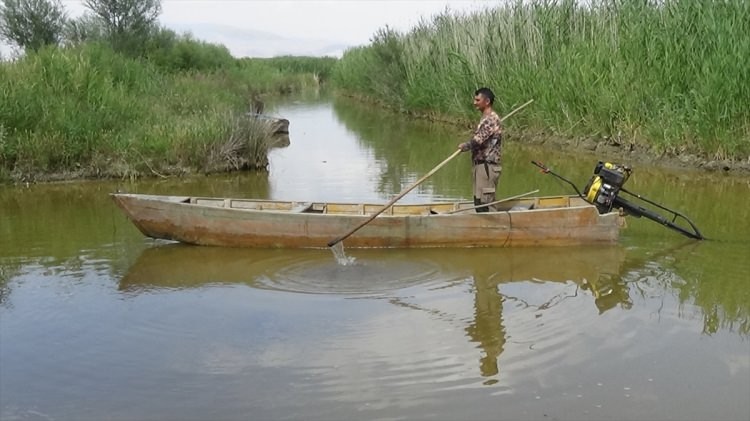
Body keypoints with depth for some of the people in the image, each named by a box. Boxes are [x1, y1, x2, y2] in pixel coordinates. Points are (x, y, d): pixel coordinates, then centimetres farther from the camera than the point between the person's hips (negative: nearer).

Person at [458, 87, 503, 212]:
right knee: (479, 201, 14)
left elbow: (477, 140, -23)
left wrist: (464, 146, -6)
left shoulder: (491, 119, -16)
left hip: (487, 167, -10)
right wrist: (466, 146, 5)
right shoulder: (486, 118, 15)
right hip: (481, 165, 10)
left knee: (483, 203, -7)